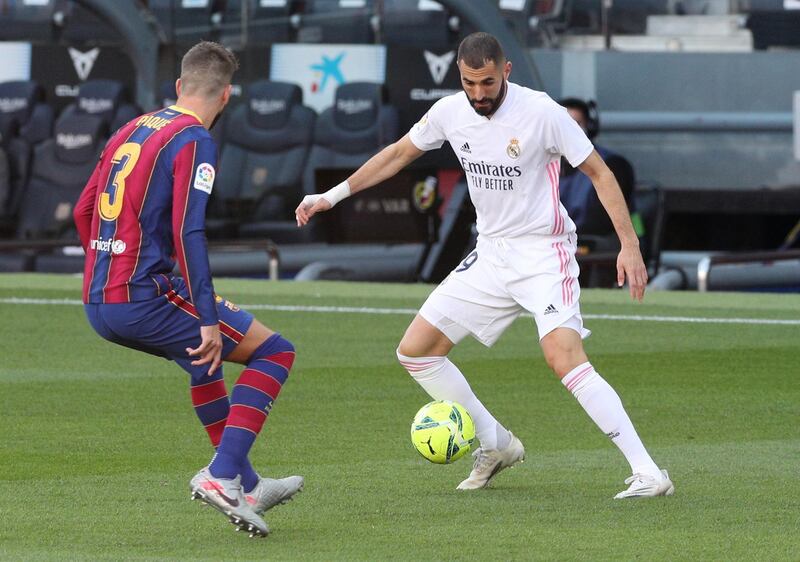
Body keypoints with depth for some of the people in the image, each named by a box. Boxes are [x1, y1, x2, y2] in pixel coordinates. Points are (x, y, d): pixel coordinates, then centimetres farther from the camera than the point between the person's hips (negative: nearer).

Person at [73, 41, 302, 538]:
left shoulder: (130, 131, 16)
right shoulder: (195, 141, -8)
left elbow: (83, 212, 23)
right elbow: (188, 233, -18)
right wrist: (209, 320, -17)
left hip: (97, 305, 9)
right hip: (143, 299, -9)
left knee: (203, 355, 33)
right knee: (275, 352, 1)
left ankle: (246, 486, 35)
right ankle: (222, 475, -11)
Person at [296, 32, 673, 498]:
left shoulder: (540, 111, -17)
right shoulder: (450, 112, -1)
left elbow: (599, 172, -10)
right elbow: (399, 154, 17)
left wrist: (629, 245, -17)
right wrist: (333, 195, 14)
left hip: (544, 254, -7)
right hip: (491, 254, 7)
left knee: (564, 357, -28)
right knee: (415, 351, 3)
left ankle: (648, 473, -27)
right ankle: (497, 444, 20)